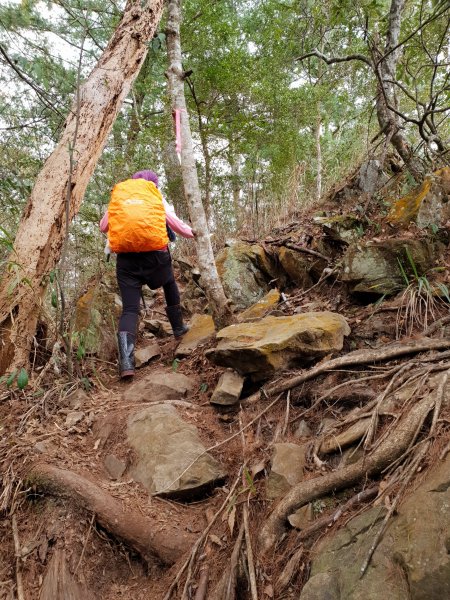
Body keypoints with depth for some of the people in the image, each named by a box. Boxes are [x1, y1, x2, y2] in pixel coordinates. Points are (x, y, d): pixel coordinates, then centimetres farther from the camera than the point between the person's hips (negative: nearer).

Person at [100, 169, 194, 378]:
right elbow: (177, 226, 14)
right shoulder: (157, 196, 13)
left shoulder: (117, 195, 17)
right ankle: (178, 327, 41)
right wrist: (192, 233, 34)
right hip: (155, 253, 0)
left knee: (129, 309, 0)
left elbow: (103, 227, 21)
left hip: (126, 257, 1)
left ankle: (126, 362, -15)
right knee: (169, 284, 31)